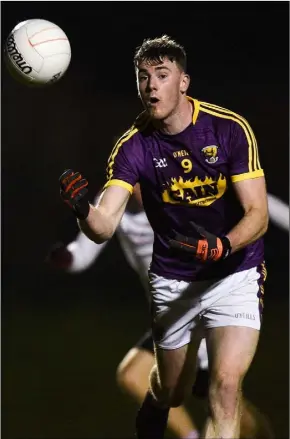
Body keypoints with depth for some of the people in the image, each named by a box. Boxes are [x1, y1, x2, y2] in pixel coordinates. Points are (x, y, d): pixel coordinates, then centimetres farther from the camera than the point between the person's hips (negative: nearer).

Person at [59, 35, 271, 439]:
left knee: (226, 386, -21)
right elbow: (104, 227, -21)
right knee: (171, 393, 16)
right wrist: (83, 210, -44)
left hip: (235, 273, -2)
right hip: (172, 281, 2)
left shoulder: (230, 129, -16)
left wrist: (222, 246, -37)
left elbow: (258, 214, -17)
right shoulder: (134, 145, -12)